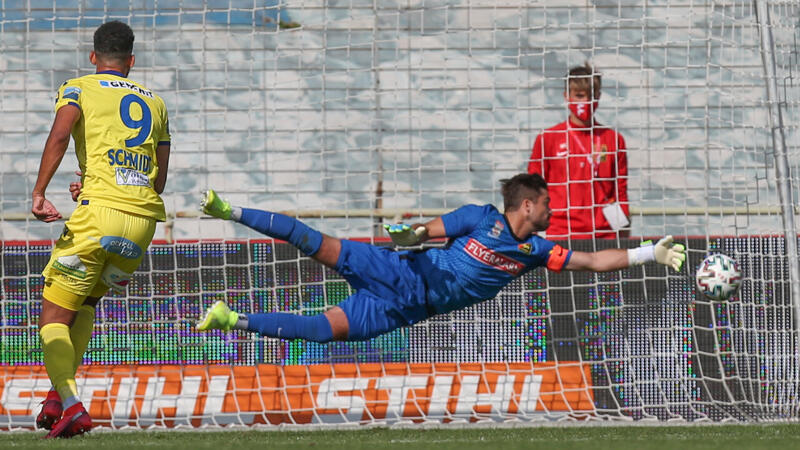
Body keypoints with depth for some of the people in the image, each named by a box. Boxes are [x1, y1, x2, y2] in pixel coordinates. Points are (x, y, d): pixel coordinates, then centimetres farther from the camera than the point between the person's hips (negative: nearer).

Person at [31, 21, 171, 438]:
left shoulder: (78, 89, 9)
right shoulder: (154, 103, 23)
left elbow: (60, 135, -13)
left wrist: (39, 192, -17)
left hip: (99, 216, -5)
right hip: (145, 219, 5)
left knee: (53, 318, 1)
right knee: (85, 301, 27)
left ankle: (71, 406, -19)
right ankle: (59, 395, 17)